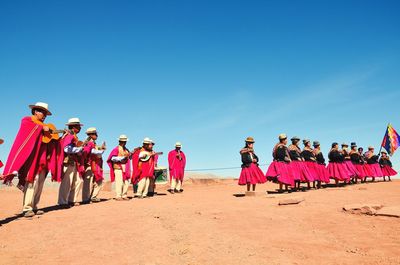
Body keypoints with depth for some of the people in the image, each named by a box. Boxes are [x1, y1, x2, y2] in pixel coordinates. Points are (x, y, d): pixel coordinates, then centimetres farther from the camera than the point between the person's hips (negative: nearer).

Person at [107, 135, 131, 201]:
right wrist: (122, 158, -20)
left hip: (125, 168, 7)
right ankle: (118, 196, -4)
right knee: (119, 182, -10)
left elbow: (129, 157, 24)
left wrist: (130, 154, 2)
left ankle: (124, 196, 15)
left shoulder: (126, 149, 17)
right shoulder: (116, 149, -4)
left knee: (126, 182, 6)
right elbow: (113, 158, -13)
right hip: (118, 167, -7)